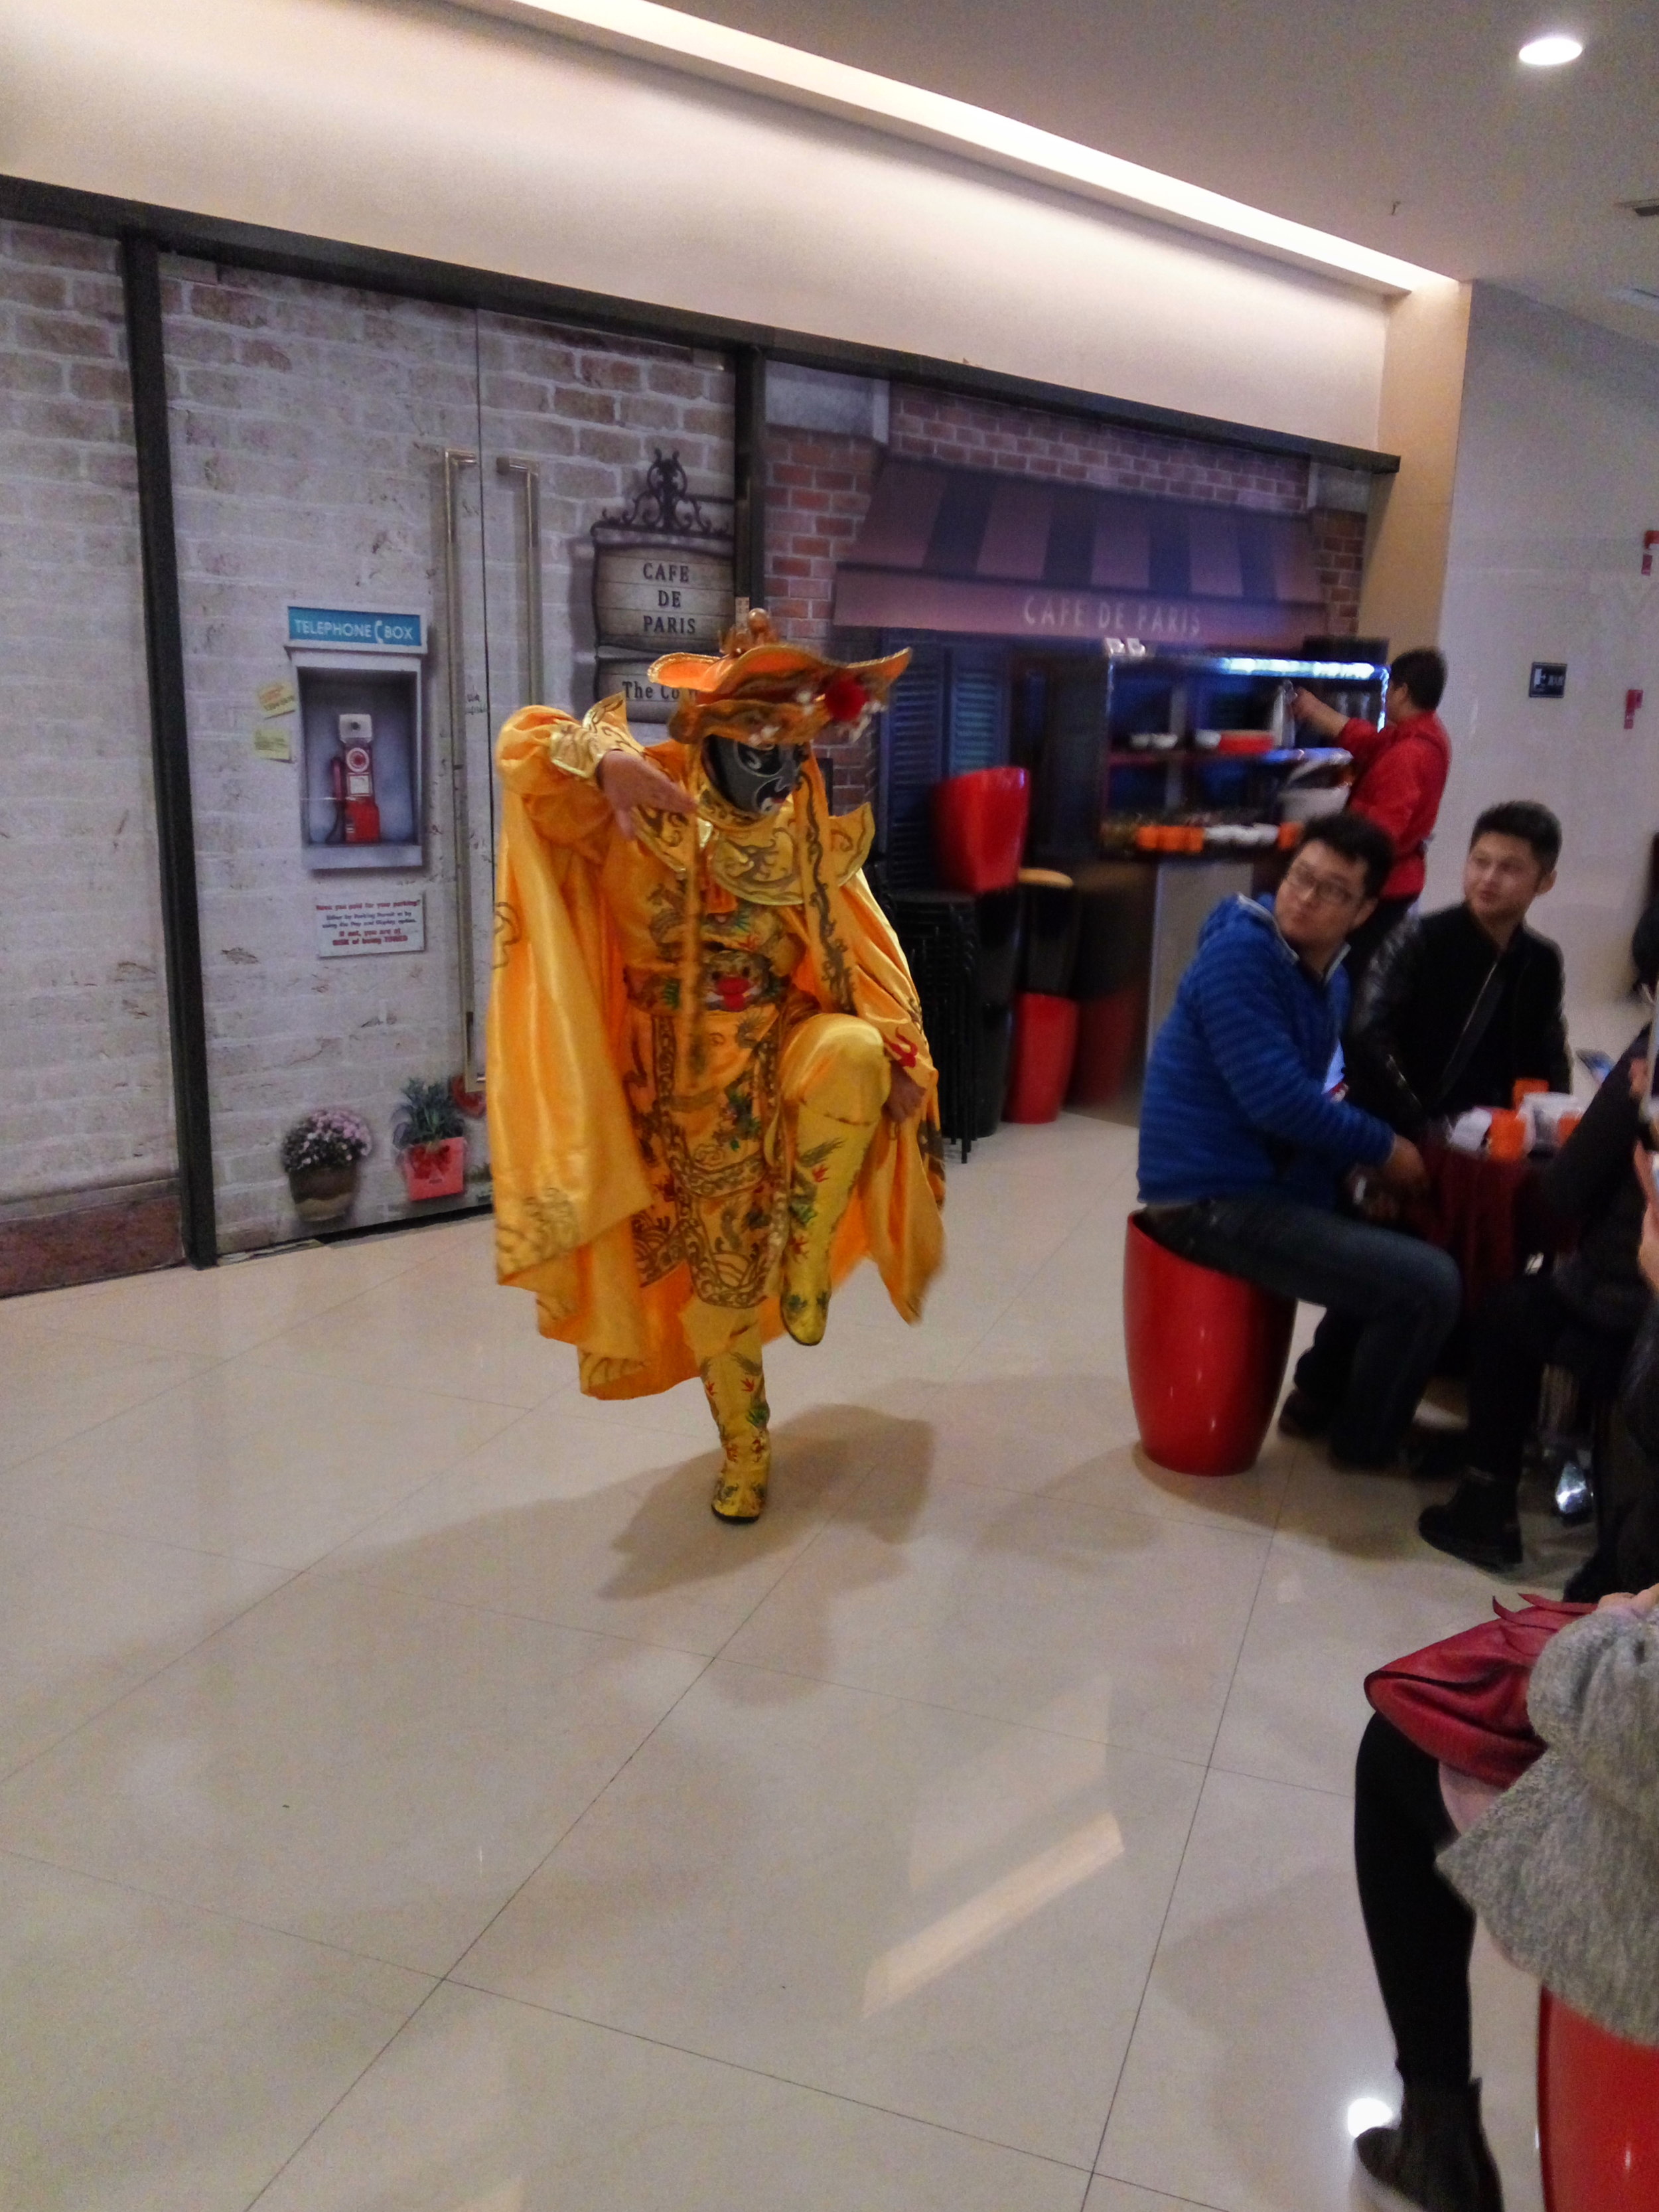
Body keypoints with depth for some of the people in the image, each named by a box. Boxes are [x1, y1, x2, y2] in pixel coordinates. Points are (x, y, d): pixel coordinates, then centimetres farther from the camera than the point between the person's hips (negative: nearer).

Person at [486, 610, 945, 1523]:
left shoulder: (814, 830, 0)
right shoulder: (655, 804, -10)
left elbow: (856, 955, 6)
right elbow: (525, 745, -20)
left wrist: (896, 1051, -5)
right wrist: (605, 756, -42)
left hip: (787, 1046, 2)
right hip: (695, 1077, -2)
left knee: (854, 1055, -35)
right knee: (718, 1271, 6)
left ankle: (808, 1254, -14)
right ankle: (743, 1446, 30)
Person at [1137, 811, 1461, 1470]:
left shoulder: (1329, 975, 11)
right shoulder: (1239, 952, -17)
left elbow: (1303, 1096, 14)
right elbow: (1275, 1098, -25)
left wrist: (1364, 1156, -5)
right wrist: (1383, 1148, -12)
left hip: (1269, 1178, 10)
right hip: (1213, 1201, -10)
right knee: (1430, 1285, -14)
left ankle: (1325, 1390, 32)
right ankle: (1365, 1438, 11)